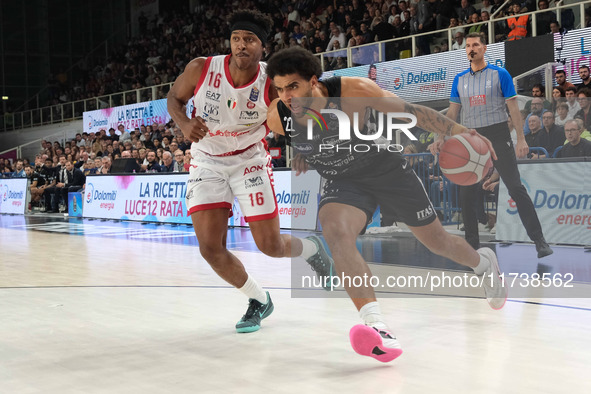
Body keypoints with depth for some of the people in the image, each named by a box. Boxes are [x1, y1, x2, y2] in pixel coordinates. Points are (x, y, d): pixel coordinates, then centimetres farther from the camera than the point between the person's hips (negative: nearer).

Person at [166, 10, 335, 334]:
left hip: (249, 160, -1)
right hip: (207, 162, 2)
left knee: (271, 246, -2)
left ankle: (311, 249, 37)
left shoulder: (272, 84, -19)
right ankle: (259, 301, 17)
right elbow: (174, 98, 1)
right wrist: (184, 124, -20)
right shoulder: (200, 69, -17)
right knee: (210, 248, -9)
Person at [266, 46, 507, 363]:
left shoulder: (353, 91, -30)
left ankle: (483, 261, 49)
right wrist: (302, 154, -2)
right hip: (343, 182, 2)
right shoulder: (276, 118, -19)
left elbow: (411, 111, -20)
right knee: (335, 231, -32)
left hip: (387, 169, -1)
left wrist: (461, 132, -24)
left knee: (436, 241, 12)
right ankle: (376, 327, -36)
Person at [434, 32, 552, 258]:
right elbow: (452, 112, 13)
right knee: (466, 194, 2)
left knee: (516, 189, -8)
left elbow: (513, 108, -1)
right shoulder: (460, 79, 11)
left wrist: (521, 139, -8)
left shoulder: (500, 74, 0)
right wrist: (441, 138, 1)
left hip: (498, 137, -4)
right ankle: (472, 243, 14)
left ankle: (539, 241, -4)